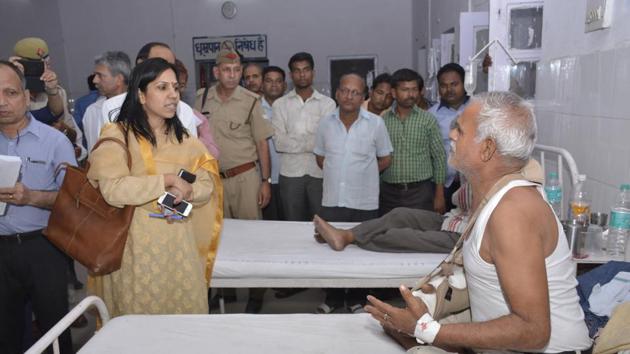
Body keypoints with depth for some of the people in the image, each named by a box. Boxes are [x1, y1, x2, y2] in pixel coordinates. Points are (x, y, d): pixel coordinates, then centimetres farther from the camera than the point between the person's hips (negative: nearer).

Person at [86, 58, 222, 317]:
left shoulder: (184, 138, 11)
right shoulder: (116, 135, -5)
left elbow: (207, 186, 5)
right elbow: (112, 189, -19)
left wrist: (187, 192, -16)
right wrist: (168, 180, -16)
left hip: (180, 242, 4)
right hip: (136, 245, -4)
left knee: (186, 322, 8)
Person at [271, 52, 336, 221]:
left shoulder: (327, 103, 3)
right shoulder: (280, 104, 6)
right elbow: (279, 142, -5)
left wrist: (292, 140, -10)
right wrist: (313, 141, -8)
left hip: (320, 173, -1)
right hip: (290, 174, 1)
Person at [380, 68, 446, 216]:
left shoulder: (428, 120, 1)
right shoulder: (382, 121, 4)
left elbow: (439, 158, 2)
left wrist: (439, 195, -2)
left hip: (420, 191, -1)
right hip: (389, 193, 1)